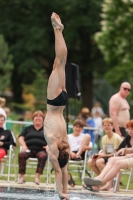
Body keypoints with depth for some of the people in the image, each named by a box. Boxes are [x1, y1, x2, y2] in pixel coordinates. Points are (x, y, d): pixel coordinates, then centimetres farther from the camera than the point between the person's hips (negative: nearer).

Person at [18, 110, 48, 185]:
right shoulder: (28, 129, 25)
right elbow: (21, 138, 15)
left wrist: (48, 146, -10)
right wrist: (23, 145, -5)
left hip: (41, 150, -1)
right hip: (29, 149, 1)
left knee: (43, 156, -38)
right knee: (21, 154, -34)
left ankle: (37, 177, -40)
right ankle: (22, 177, -31)